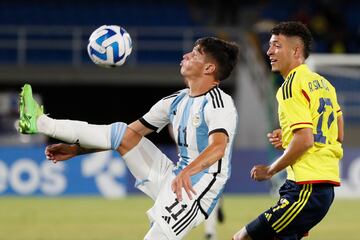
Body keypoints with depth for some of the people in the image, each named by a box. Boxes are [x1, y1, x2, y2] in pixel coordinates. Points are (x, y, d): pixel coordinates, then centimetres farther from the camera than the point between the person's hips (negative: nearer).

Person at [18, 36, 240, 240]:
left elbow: (218, 147, -35)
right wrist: (76, 149, 12)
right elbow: (134, 132, 16)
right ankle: (38, 122, 7)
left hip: (196, 189, -8)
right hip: (171, 178, 8)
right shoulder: (176, 101, 12)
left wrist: (187, 172, -55)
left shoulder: (219, 104, -16)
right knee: (122, 134, 4)